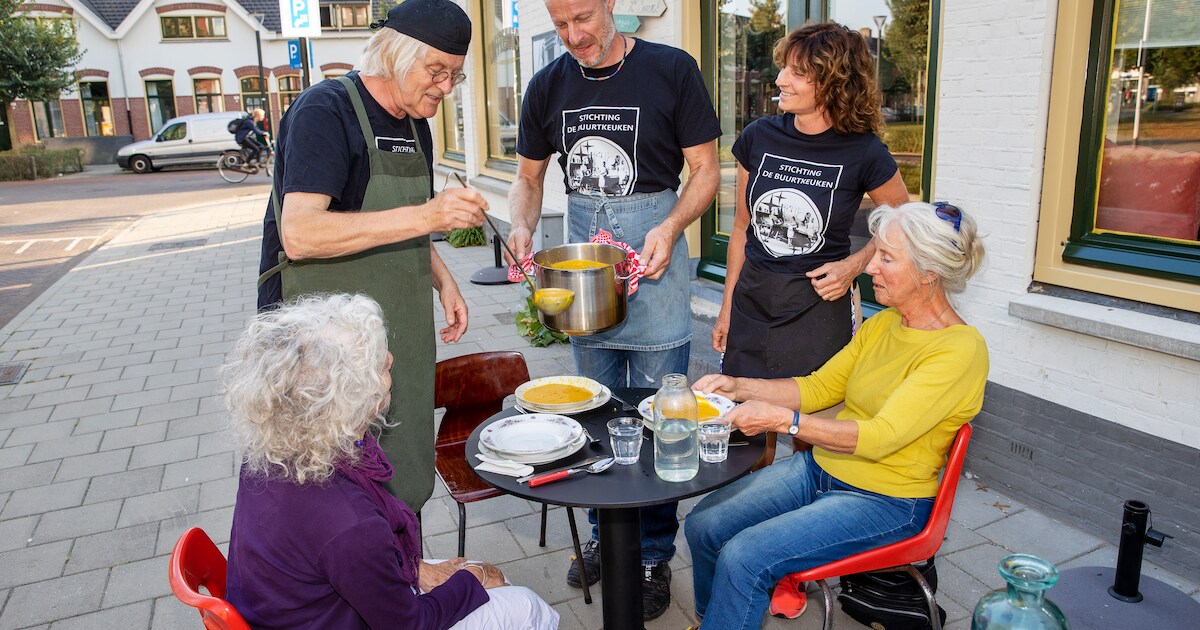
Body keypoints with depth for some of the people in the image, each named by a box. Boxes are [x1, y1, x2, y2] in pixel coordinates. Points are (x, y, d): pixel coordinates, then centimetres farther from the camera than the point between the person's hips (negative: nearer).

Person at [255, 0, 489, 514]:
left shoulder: (416, 125, 11)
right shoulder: (325, 111, -15)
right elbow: (299, 234, -28)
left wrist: (443, 280, 5)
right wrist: (424, 216, -32)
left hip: (398, 336, 8)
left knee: (404, 489, 15)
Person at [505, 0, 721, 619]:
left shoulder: (671, 70, -7)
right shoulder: (548, 86, 5)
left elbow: (705, 169, -5)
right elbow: (528, 177, 13)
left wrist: (670, 227, -22)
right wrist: (522, 226, -8)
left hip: (654, 264, -4)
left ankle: (654, 553, 21)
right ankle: (604, 535, 34)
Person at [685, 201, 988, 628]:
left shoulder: (959, 349, -18)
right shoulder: (882, 324, 6)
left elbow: (879, 437, -25)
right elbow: (819, 387, 10)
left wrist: (784, 420, -30)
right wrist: (739, 387, -3)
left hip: (885, 500, -7)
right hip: (820, 467, 7)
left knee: (743, 557, -22)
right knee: (703, 525, -3)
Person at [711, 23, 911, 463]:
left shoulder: (863, 153, -9)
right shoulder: (759, 138, 0)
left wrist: (854, 264, -9)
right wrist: (727, 308, 11)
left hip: (818, 305, -3)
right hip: (751, 302, 3)